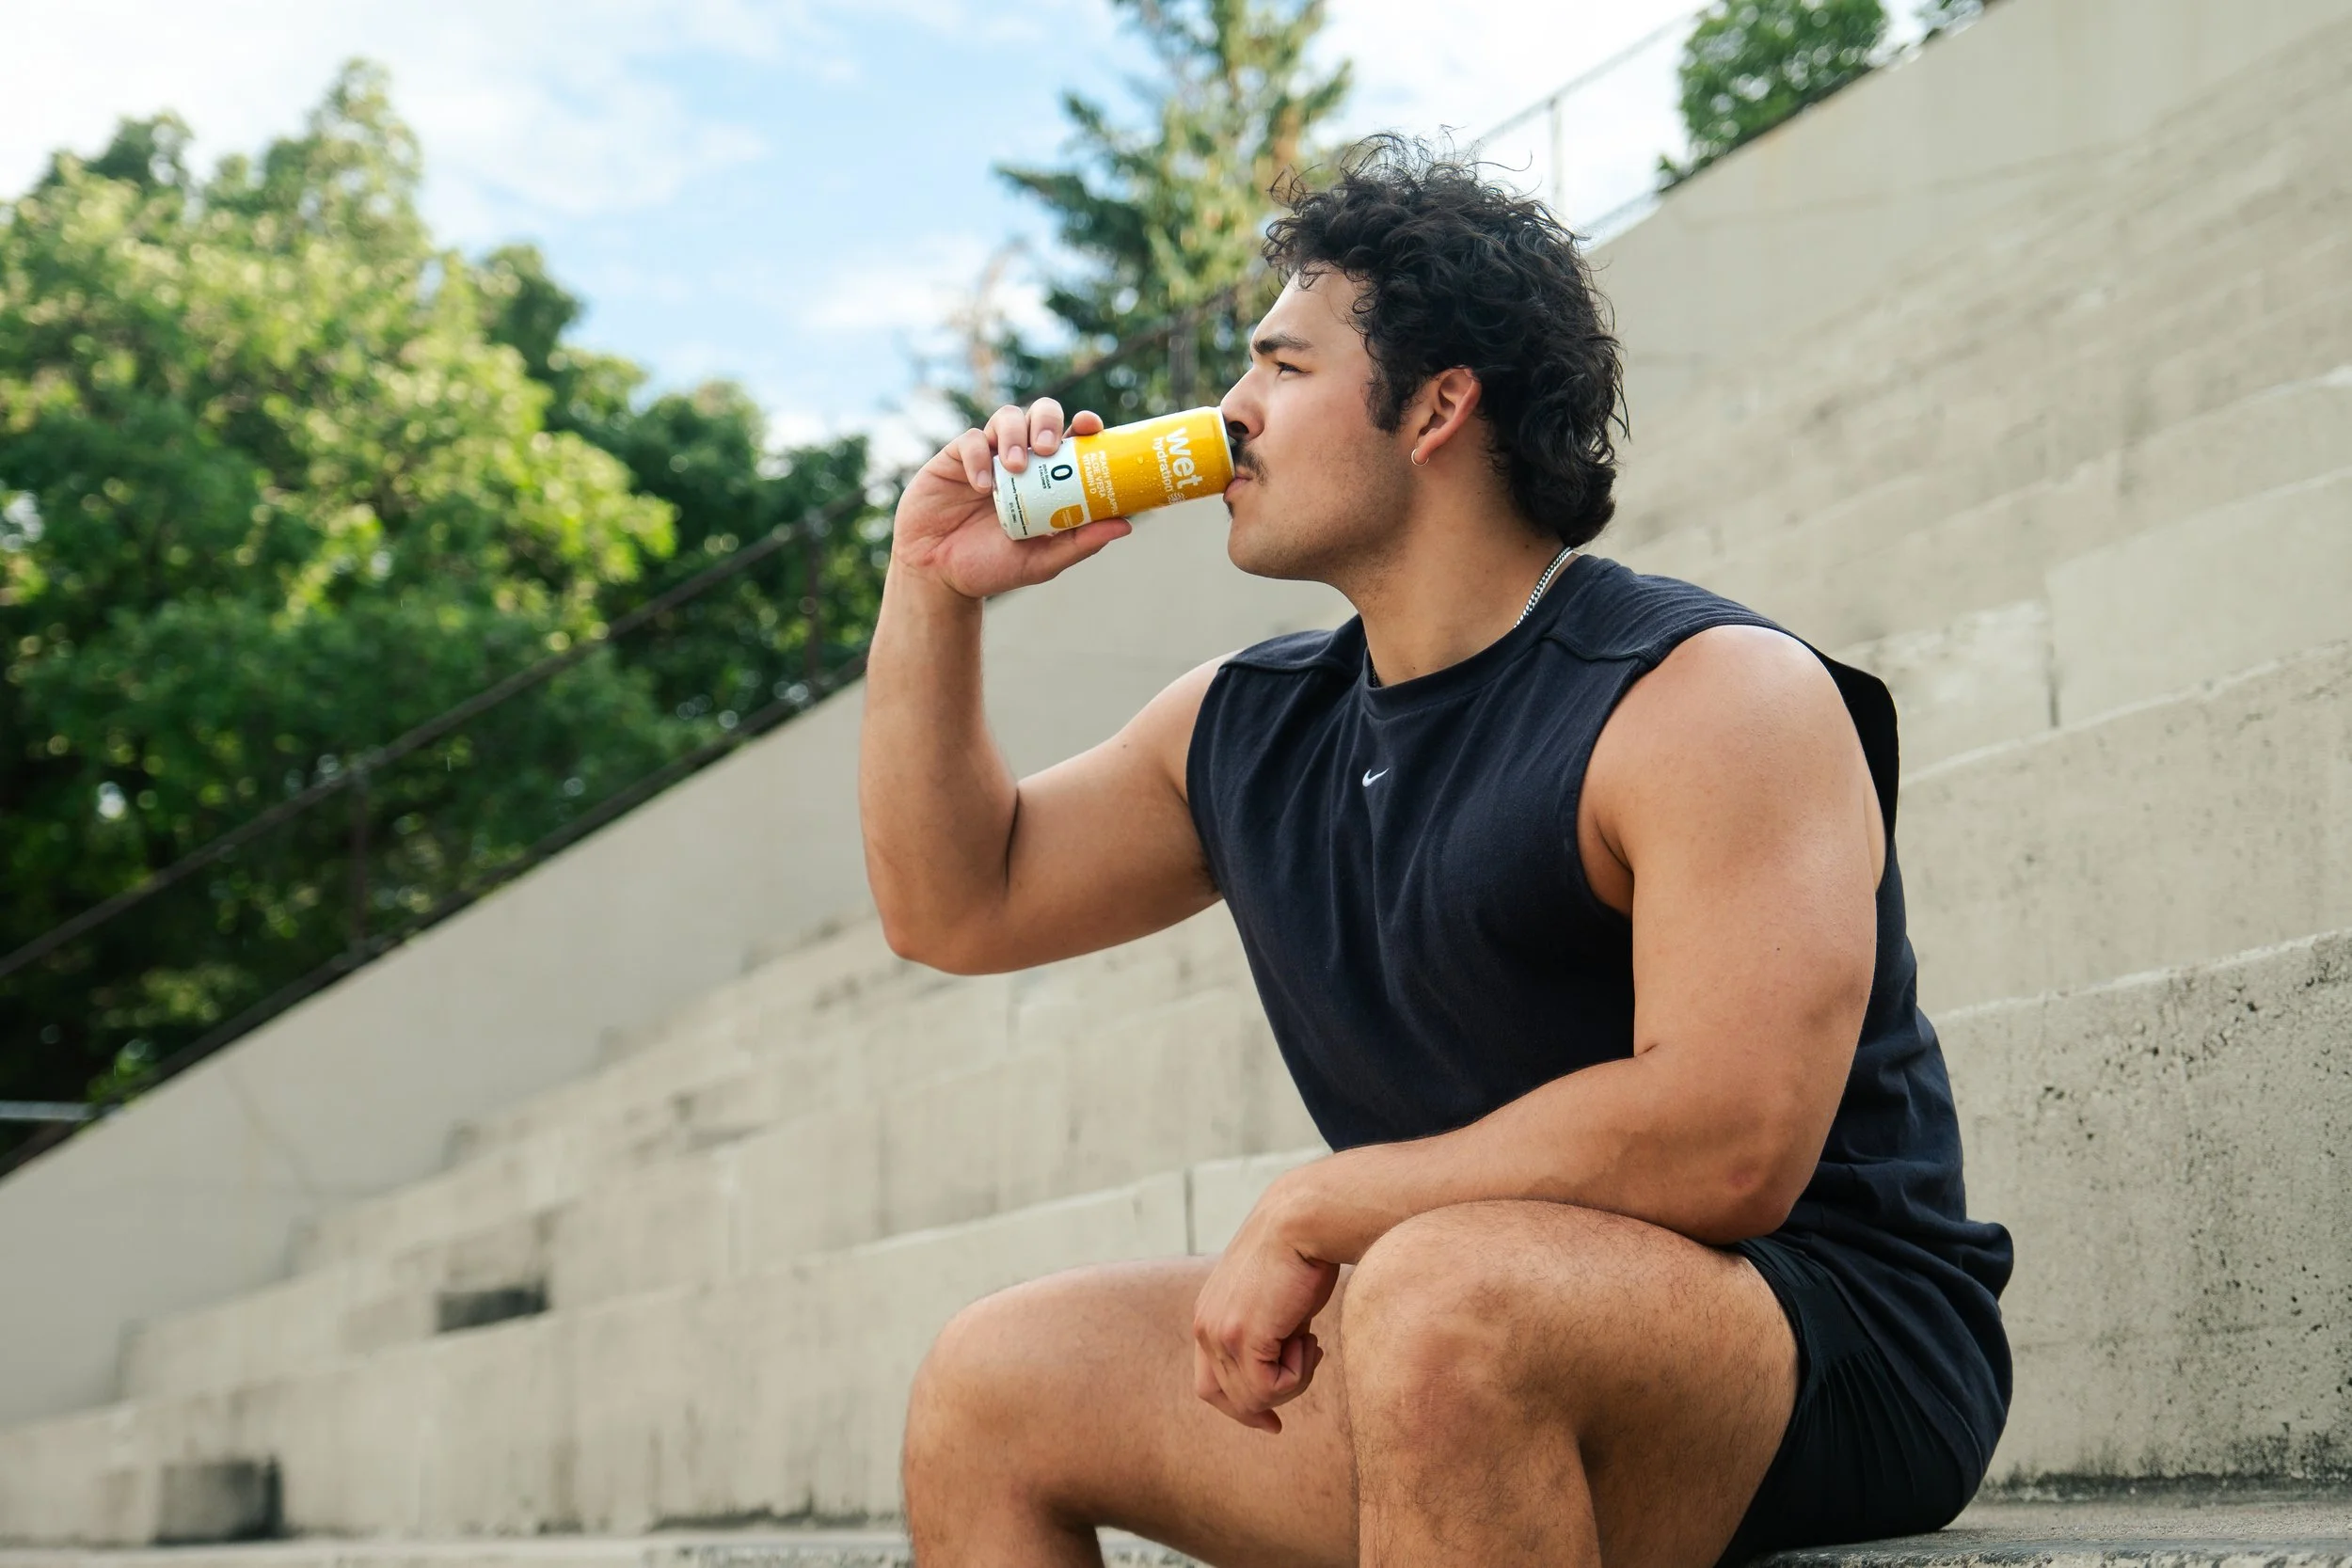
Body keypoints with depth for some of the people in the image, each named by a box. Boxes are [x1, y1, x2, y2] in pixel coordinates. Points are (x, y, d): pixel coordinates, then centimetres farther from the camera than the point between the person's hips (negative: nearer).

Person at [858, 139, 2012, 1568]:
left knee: (1443, 1291, -38)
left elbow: (1728, 1144, -27)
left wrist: (1309, 1212, -20)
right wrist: (934, 590, 10)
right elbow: (953, 906, 23)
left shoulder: (1710, 696, -15)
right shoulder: (1246, 732, 11)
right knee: (988, 1386, 5)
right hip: (1450, 1355, 8)